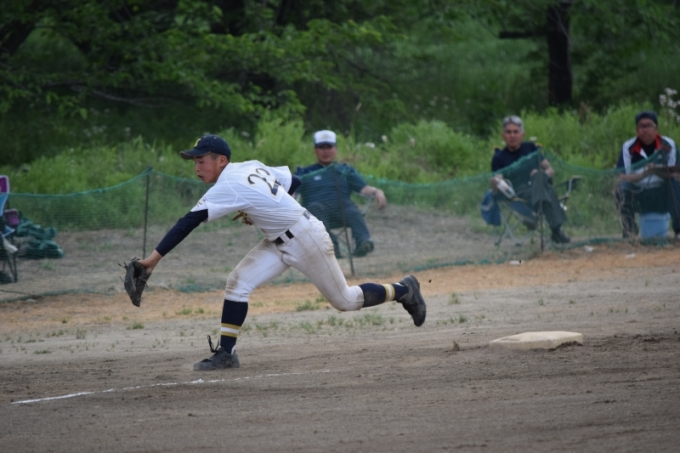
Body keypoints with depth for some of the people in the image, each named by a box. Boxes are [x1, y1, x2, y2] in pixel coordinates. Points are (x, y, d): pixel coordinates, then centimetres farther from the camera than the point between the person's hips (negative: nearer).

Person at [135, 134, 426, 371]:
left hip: (307, 239, -9)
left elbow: (188, 223, -32)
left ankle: (404, 290, 28)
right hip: (279, 243, 9)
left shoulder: (228, 186, -25)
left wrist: (156, 256, -35)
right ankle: (226, 353, -5)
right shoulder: (252, 167, 0)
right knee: (238, 282, -7)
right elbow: (293, 182, 11)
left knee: (345, 301, 8)